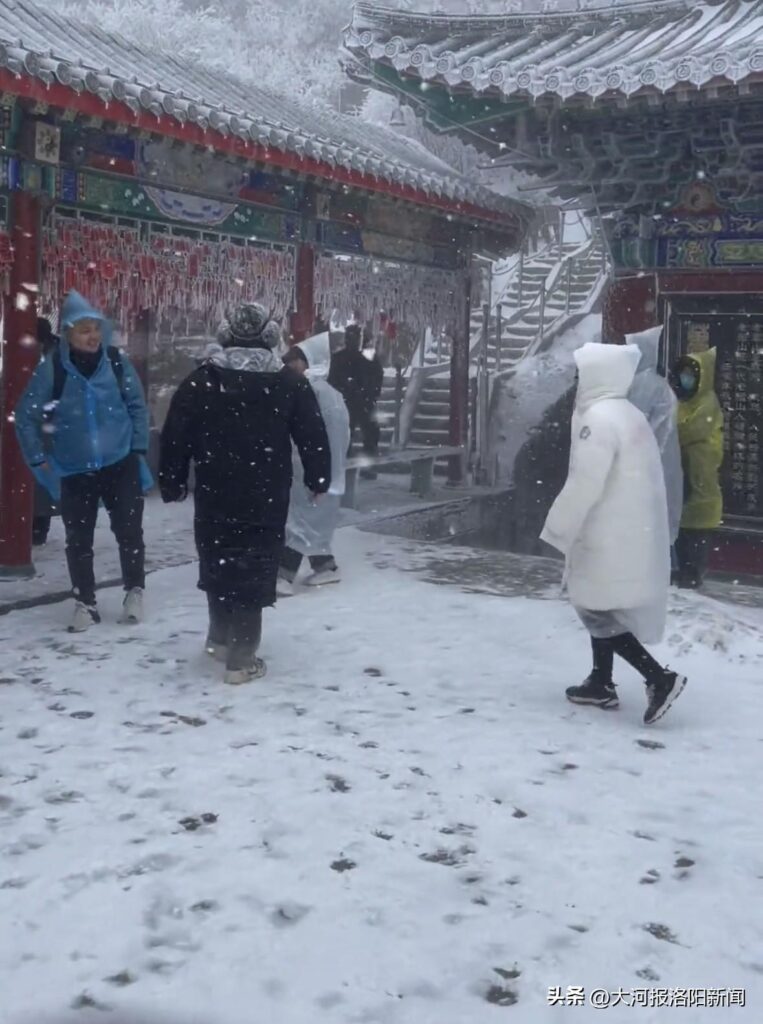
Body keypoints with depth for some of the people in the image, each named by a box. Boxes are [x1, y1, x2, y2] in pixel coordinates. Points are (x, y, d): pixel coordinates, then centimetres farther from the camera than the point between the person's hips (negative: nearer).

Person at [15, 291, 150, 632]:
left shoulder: (117, 362, -7)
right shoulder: (52, 369, -11)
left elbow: (137, 407, 3)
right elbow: (26, 416, -3)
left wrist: (139, 449, 0)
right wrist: (38, 459, -4)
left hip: (120, 463, 0)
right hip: (75, 471, 0)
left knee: (129, 530, 3)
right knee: (78, 538, 6)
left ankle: (135, 591, 23)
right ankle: (85, 603, 20)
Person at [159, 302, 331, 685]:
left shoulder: (199, 382, 0)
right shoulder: (290, 383, -1)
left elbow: (174, 438, 1)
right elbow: (313, 437, 1)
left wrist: (172, 484, 12)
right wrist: (318, 479, 15)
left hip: (214, 496, 2)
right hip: (267, 499, -1)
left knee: (219, 564, 19)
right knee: (254, 571, 1)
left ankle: (220, 638, 31)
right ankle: (242, 659, 2)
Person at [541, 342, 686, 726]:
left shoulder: (597, 418, -17)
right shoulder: (630, 415, 13)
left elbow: (585, 484, -21)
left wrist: (557, 531, -11)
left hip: (613, 538, -10)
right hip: (635, 535, 10)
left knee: (596, 611, -3)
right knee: (602, 607, 19)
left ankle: (658, 677, -7)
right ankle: (601, 683, 26)